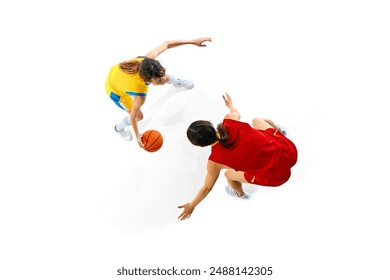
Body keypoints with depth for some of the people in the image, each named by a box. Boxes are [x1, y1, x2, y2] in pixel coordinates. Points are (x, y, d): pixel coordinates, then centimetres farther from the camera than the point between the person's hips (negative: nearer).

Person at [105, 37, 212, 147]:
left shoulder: (148, 59, -38)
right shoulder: (140, 96, -47)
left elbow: (166, 44, -22)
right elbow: (133, 116, -28)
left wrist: (192, 41, -22)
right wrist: (138, 136, -14)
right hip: (116, 92, -5)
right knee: (139, 116, 9)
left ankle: (177, 82, 60)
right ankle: (120, 128, 44)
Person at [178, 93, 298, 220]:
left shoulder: (214, 162, -22)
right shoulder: (230, 120, -17)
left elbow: (207, 188, -3)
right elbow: (236, 113, 11)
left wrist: (191, 205, 16)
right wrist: (230, 105, 35)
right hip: (289, 149, 4)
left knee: (229, 174, 21)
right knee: (256, 120, 27)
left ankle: (241, 194, 58)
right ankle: (279, 131, 64)